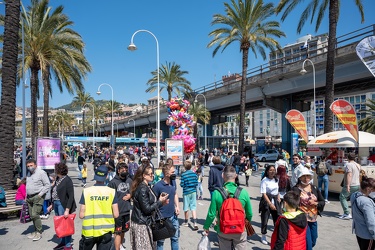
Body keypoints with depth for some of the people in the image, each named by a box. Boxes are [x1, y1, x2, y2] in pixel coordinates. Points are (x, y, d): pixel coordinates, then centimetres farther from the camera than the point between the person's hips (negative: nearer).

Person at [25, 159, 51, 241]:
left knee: (35, 215, -13)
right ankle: (36, 231, 24)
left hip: (37, 197, -7)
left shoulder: (41, 173, -8)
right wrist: (26, 196, 11)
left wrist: (40, 194, -15)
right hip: (29, 197, 7)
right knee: (32, 216, 11)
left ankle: (39, 233, -1)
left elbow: (48, 185, -11)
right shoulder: (29, 174, 14)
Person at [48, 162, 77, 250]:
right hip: (56, 203, 8)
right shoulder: (57, 179, 9)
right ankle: (63, 242, 31)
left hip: (63, 205, -8)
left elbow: (71, 196, -19)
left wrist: (67, 210, -23)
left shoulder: (67, 180, -17)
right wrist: (52, 205, 18)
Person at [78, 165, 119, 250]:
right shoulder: (111, 191, -8)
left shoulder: (86, 191, -9)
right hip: (106, 231, 0)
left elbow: (81, 215, -8)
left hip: (89, 231, 0)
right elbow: (116, 214, -8)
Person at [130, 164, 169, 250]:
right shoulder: (143, 189, -20)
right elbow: (147, 209, -20)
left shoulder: (145, 187, 9)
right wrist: (160, 202, -12)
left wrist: (161, 203, 4)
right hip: (141, 224, -9)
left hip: (144, 222, 9)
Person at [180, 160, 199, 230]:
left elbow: (182, 185, -11)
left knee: (186, 208, 11)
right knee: (193, 207, 3)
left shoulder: (183, 175, -13)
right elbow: (196, 183, 2)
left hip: (186, 192, -3)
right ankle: (195, 223, -6)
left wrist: (180, 183, 10)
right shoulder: (194, 174, -2)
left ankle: (186, 222, 27)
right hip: (193, 192, 3)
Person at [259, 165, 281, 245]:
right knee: (265, 219, 4)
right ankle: (263, 237, 22)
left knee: (278, 219, 2)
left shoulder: (276, 180, 4)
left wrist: (278, 197, 6)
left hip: (275, 201, 5)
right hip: (266, 201, -5)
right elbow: (264, 194, -18)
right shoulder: (264, 180, -14)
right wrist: (270, 204, -24)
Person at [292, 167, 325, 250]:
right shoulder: (296, 189, -10)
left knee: (313, 242, 18)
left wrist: (316, 203, -10)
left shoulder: (314, 188, 7)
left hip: (313, 219, 6)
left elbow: (323, 202, 10)